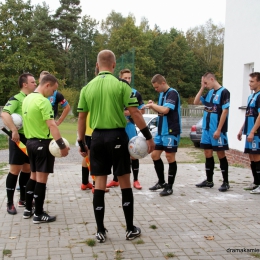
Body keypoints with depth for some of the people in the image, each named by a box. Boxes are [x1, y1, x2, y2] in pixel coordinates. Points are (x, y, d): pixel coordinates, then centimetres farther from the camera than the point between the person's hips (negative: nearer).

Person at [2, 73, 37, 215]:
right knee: (15, 170, -2)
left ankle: (23, 199, 26)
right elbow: (4, 114, -26)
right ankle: (10, 203, 8)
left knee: (27, 169, 13)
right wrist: (14, 131, -30)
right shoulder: (16, 99, -11)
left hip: (31, 138, 7)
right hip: (19, 138, -7)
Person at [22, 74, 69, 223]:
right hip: (43, 143, -9)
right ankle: (39, 214, 5)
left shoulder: (27, 99, 10)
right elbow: (51, 125, -27)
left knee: (34, 176, 18)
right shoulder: (43, 101, -19)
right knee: (41, 178, -2)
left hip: (31, 141, 9)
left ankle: (28, 210, 25)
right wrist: (62, 145, -28)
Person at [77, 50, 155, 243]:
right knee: (125, 182, 8)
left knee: (99, 184, 8)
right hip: (117, 136, -3)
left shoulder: (87, 88, 4)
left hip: (97, 137, 3)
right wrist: (148, 136, -3)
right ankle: (131, 229, 16)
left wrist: (81, 142, 17)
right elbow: (135, 113, -9)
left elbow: (81, 118, 8)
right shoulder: (121, 85, -6)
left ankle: (100, 231, 13)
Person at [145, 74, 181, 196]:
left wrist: (152, 105, -12)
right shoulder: (162, 94, 13)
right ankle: (161, 182, 26)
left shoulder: (172, 93, -13)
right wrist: (153, 106, 2)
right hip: (161, 131, 9)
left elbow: (165, 110, -26)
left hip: (171, 131, -9)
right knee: (155, 155, 10)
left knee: (170, 157, -2)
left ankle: (169, 186, 8)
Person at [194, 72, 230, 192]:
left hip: (217, 130, -7)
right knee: (208, 154, 11)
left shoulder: (224, 92, -10)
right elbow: (196, 102, 16)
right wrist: (202, 88, 6)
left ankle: (225, 182, 9)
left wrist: (219, 130, -18)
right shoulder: (209, 93, 11)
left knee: (221, 155, 0)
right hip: (206, 129, 7)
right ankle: (209, 180, 21)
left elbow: (225, 112, -15)